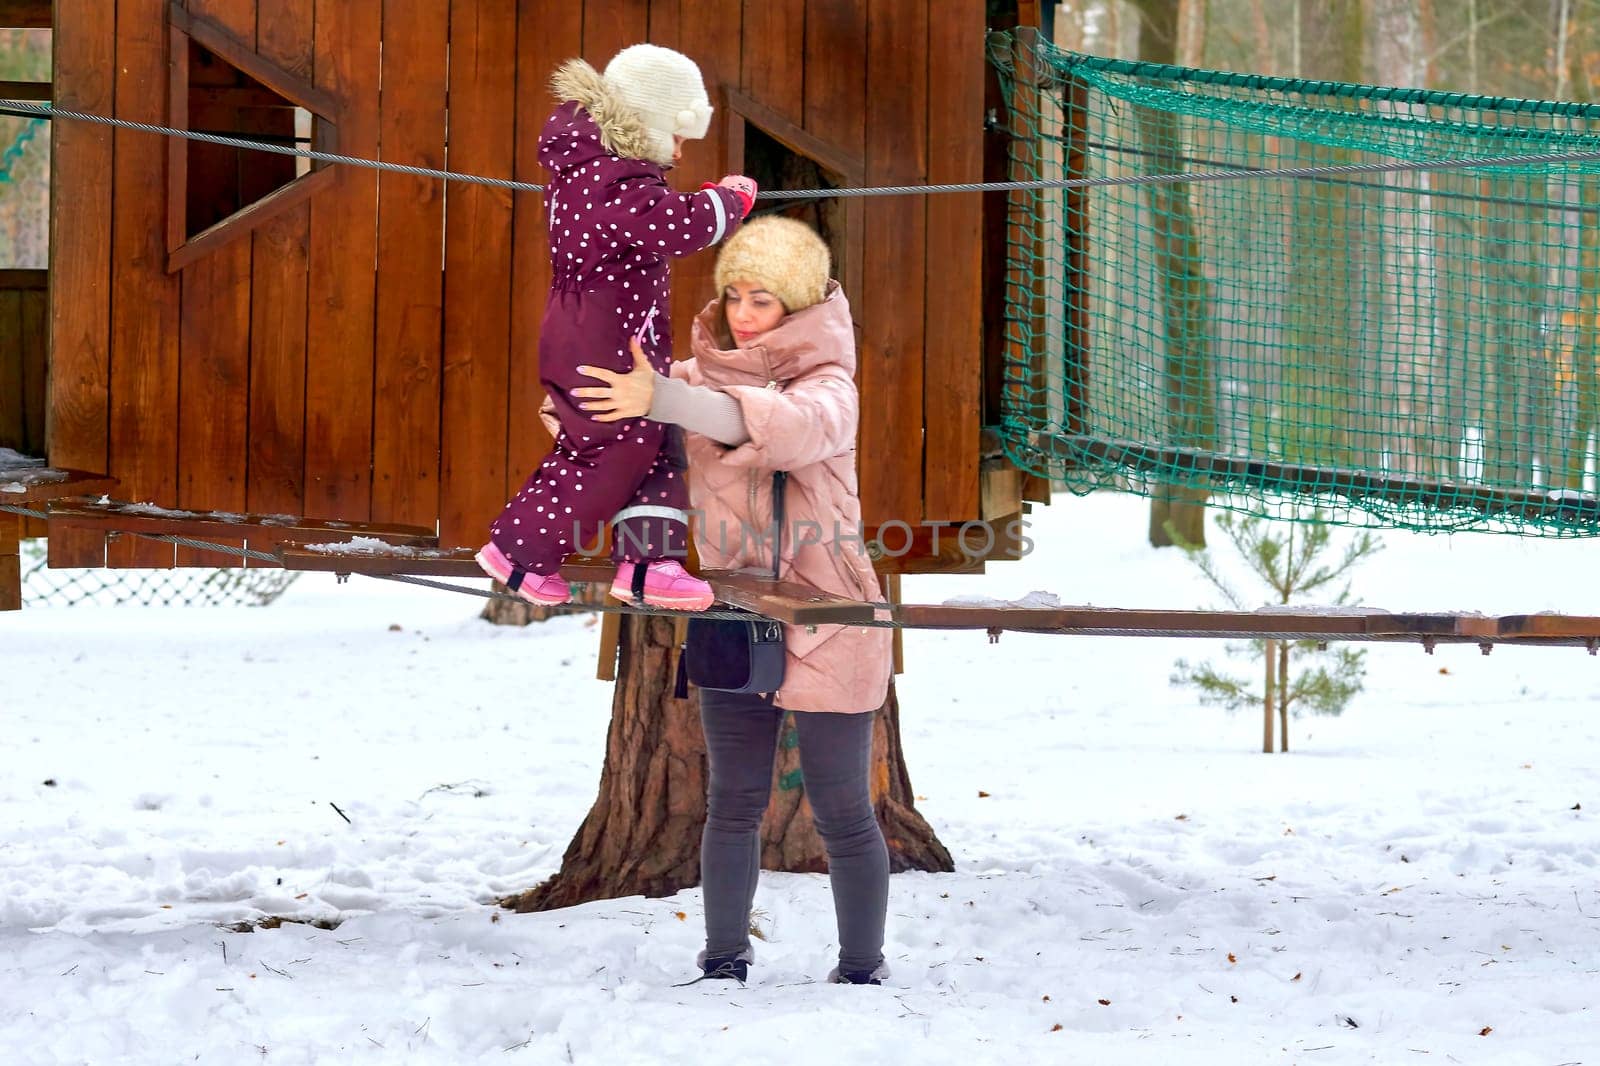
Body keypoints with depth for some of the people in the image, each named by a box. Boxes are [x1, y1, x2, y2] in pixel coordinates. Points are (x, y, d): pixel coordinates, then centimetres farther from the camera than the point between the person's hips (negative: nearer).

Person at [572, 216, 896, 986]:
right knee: (734, 802, 10)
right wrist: (581, 422, -12)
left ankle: (861, 972, 13)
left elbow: (790, 428, -35)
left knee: (842, 813, 2)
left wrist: (665, 400, -45)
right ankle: (723, 962, 17)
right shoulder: (703, 374, 6)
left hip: (822, 623, -5)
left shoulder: (828, 387, -12)